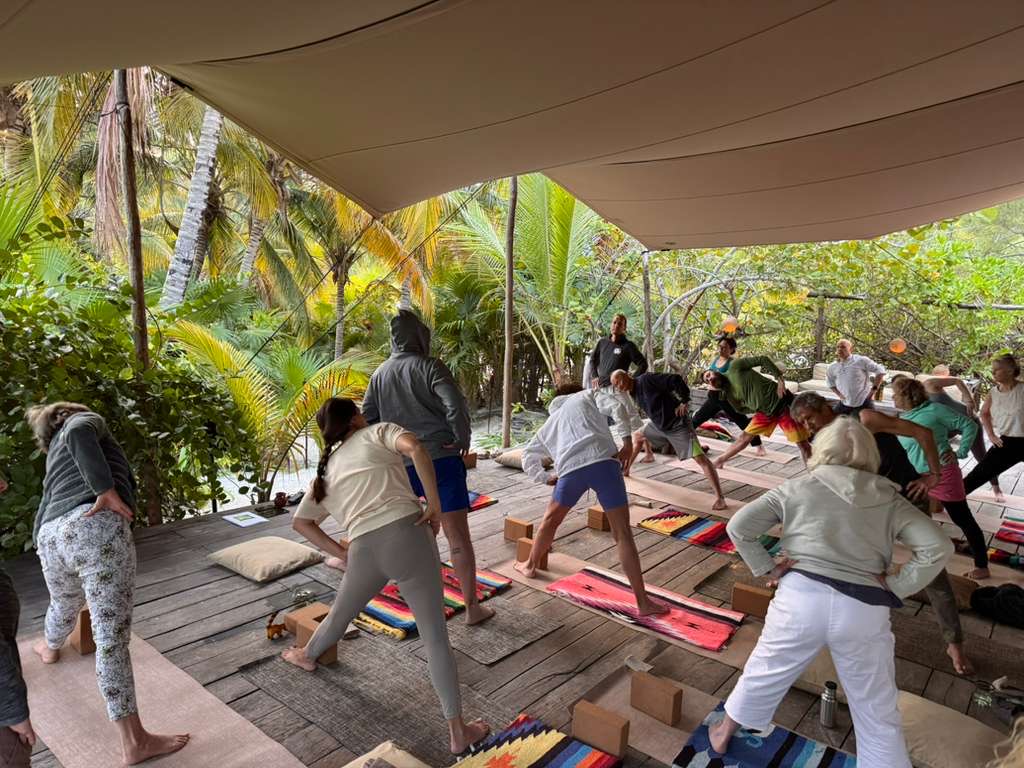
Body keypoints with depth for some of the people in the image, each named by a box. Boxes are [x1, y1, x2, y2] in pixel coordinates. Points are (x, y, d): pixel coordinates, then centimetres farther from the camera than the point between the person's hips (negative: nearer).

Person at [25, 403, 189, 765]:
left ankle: (50, 648, 71)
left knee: (64, 605, 39)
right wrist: (107, 489, -13)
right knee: (111, 635, -6)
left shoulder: (54, 458, 37)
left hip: (50, 537, 8)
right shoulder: (87, 420, 18)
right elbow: (79, 433, -9)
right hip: (96, 526, -8)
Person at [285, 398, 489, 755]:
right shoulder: (378, 431, 12)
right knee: (434, 634, 4)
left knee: (342, 610, 34)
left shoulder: (326, 470, 26)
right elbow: (416, 448, -9)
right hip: (406, 533, -4)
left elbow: (300, 522, 27)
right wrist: (435, 504, -4)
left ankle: (308, 655, 63)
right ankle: (458, 731, 11)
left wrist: (342, 552, 23)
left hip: (363, 548, 4)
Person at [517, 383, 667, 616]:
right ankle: (643, 602, 1)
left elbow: (529, 455, 41)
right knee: (622, 532, 1)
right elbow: (617, 406, 7)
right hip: (604, 460, -2)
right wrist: (628, 442, 7)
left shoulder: (549, 424, 35)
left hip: (570, 469, 3)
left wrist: (544, 477, 36)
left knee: (551, 519, 29)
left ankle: (530, 565, 48)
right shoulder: (586, 397, 25)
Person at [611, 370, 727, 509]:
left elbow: (675, 380, -29)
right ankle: (625, 470, 42)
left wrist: (684, 401, -21)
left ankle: (720, 497, -18)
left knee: (699, 457, -16)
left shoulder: (646, 379, -24)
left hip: (677, 424, -9)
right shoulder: (633, 391, 3)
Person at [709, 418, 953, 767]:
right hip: (864, 610, 0)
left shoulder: (797, 488, 3)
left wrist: (768, 568, 6)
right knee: (877, 712, 18)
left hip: (801, 597, 0)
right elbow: (939, 547, -2)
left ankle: (725, 733, 43)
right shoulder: (890, 499, 7)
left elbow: (738, 527, -1)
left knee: (765, 671, 23)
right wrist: (896, 587, 2)